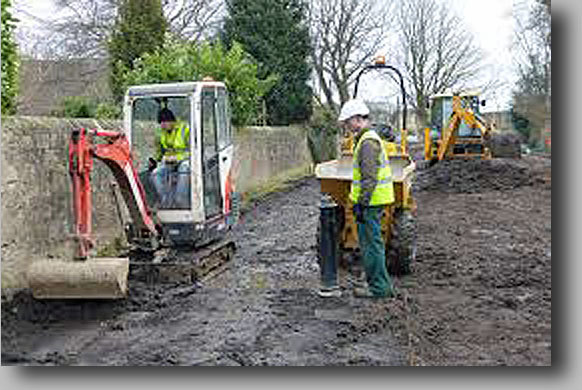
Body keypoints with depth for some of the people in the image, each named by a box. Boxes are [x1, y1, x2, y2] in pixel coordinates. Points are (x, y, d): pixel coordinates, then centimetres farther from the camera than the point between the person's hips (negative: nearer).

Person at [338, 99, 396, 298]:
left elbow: (369, 178, -23)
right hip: (372, 201, 10)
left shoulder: (368, 142, -17)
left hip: (371, 202, -10)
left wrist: (361, 204, -22)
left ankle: (379, 287, 5)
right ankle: (375, 281, 26)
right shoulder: (366, 138, 17)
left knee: (371, 243, -3)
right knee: (368, 242, 17)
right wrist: (359, 202, 24)